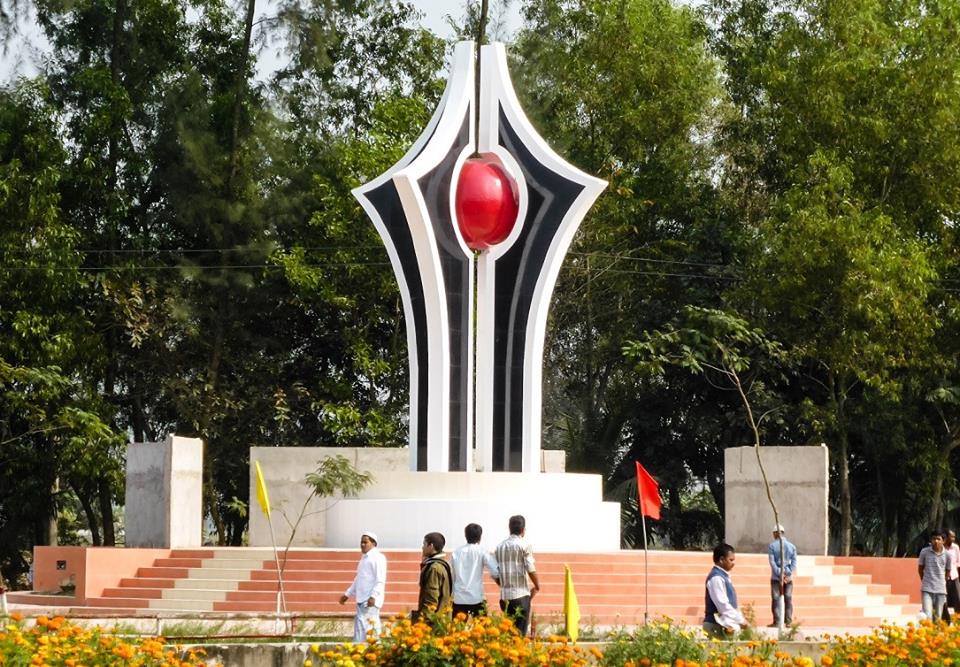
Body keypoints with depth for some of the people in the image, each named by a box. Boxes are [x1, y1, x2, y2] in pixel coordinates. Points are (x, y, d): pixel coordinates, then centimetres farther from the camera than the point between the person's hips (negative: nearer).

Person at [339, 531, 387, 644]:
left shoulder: (378, 558, -8)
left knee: (361, 627, -15)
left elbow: (380, 580, -16)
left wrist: (373, 596, -26)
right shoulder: (364, 558, 21)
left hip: (371, 601, -9)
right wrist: (348, 594, 28)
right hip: (362, 600, 9)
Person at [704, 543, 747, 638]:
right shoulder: (716, 578, -15)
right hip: (717, 626, -9)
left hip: (726, 624, 9)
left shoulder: (724, 576, 15)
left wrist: (740, 619, 11)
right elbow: (723, 605, -20)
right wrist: (741, 620, -15)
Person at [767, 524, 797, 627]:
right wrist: (791, 575, -8)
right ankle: (788, 621, 7)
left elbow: (772, 562, -11)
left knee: (776, 599, 1)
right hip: (788, 577, 3)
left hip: (776, 577, -3)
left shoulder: (772, 546, -4)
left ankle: (777, 621, -3)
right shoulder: (791, 546, 6)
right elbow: (794, 562, -2)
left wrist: (780, 574, -13)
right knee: (788, 598, 8)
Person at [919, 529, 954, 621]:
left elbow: (947, 571, 11)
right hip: (927, 589, -2)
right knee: (927, 616, -13)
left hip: (941, 590, 2)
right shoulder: (924, 552, -4)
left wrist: (941, 582, 12)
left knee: (937, 618, 5)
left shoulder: (947, 555, -2)